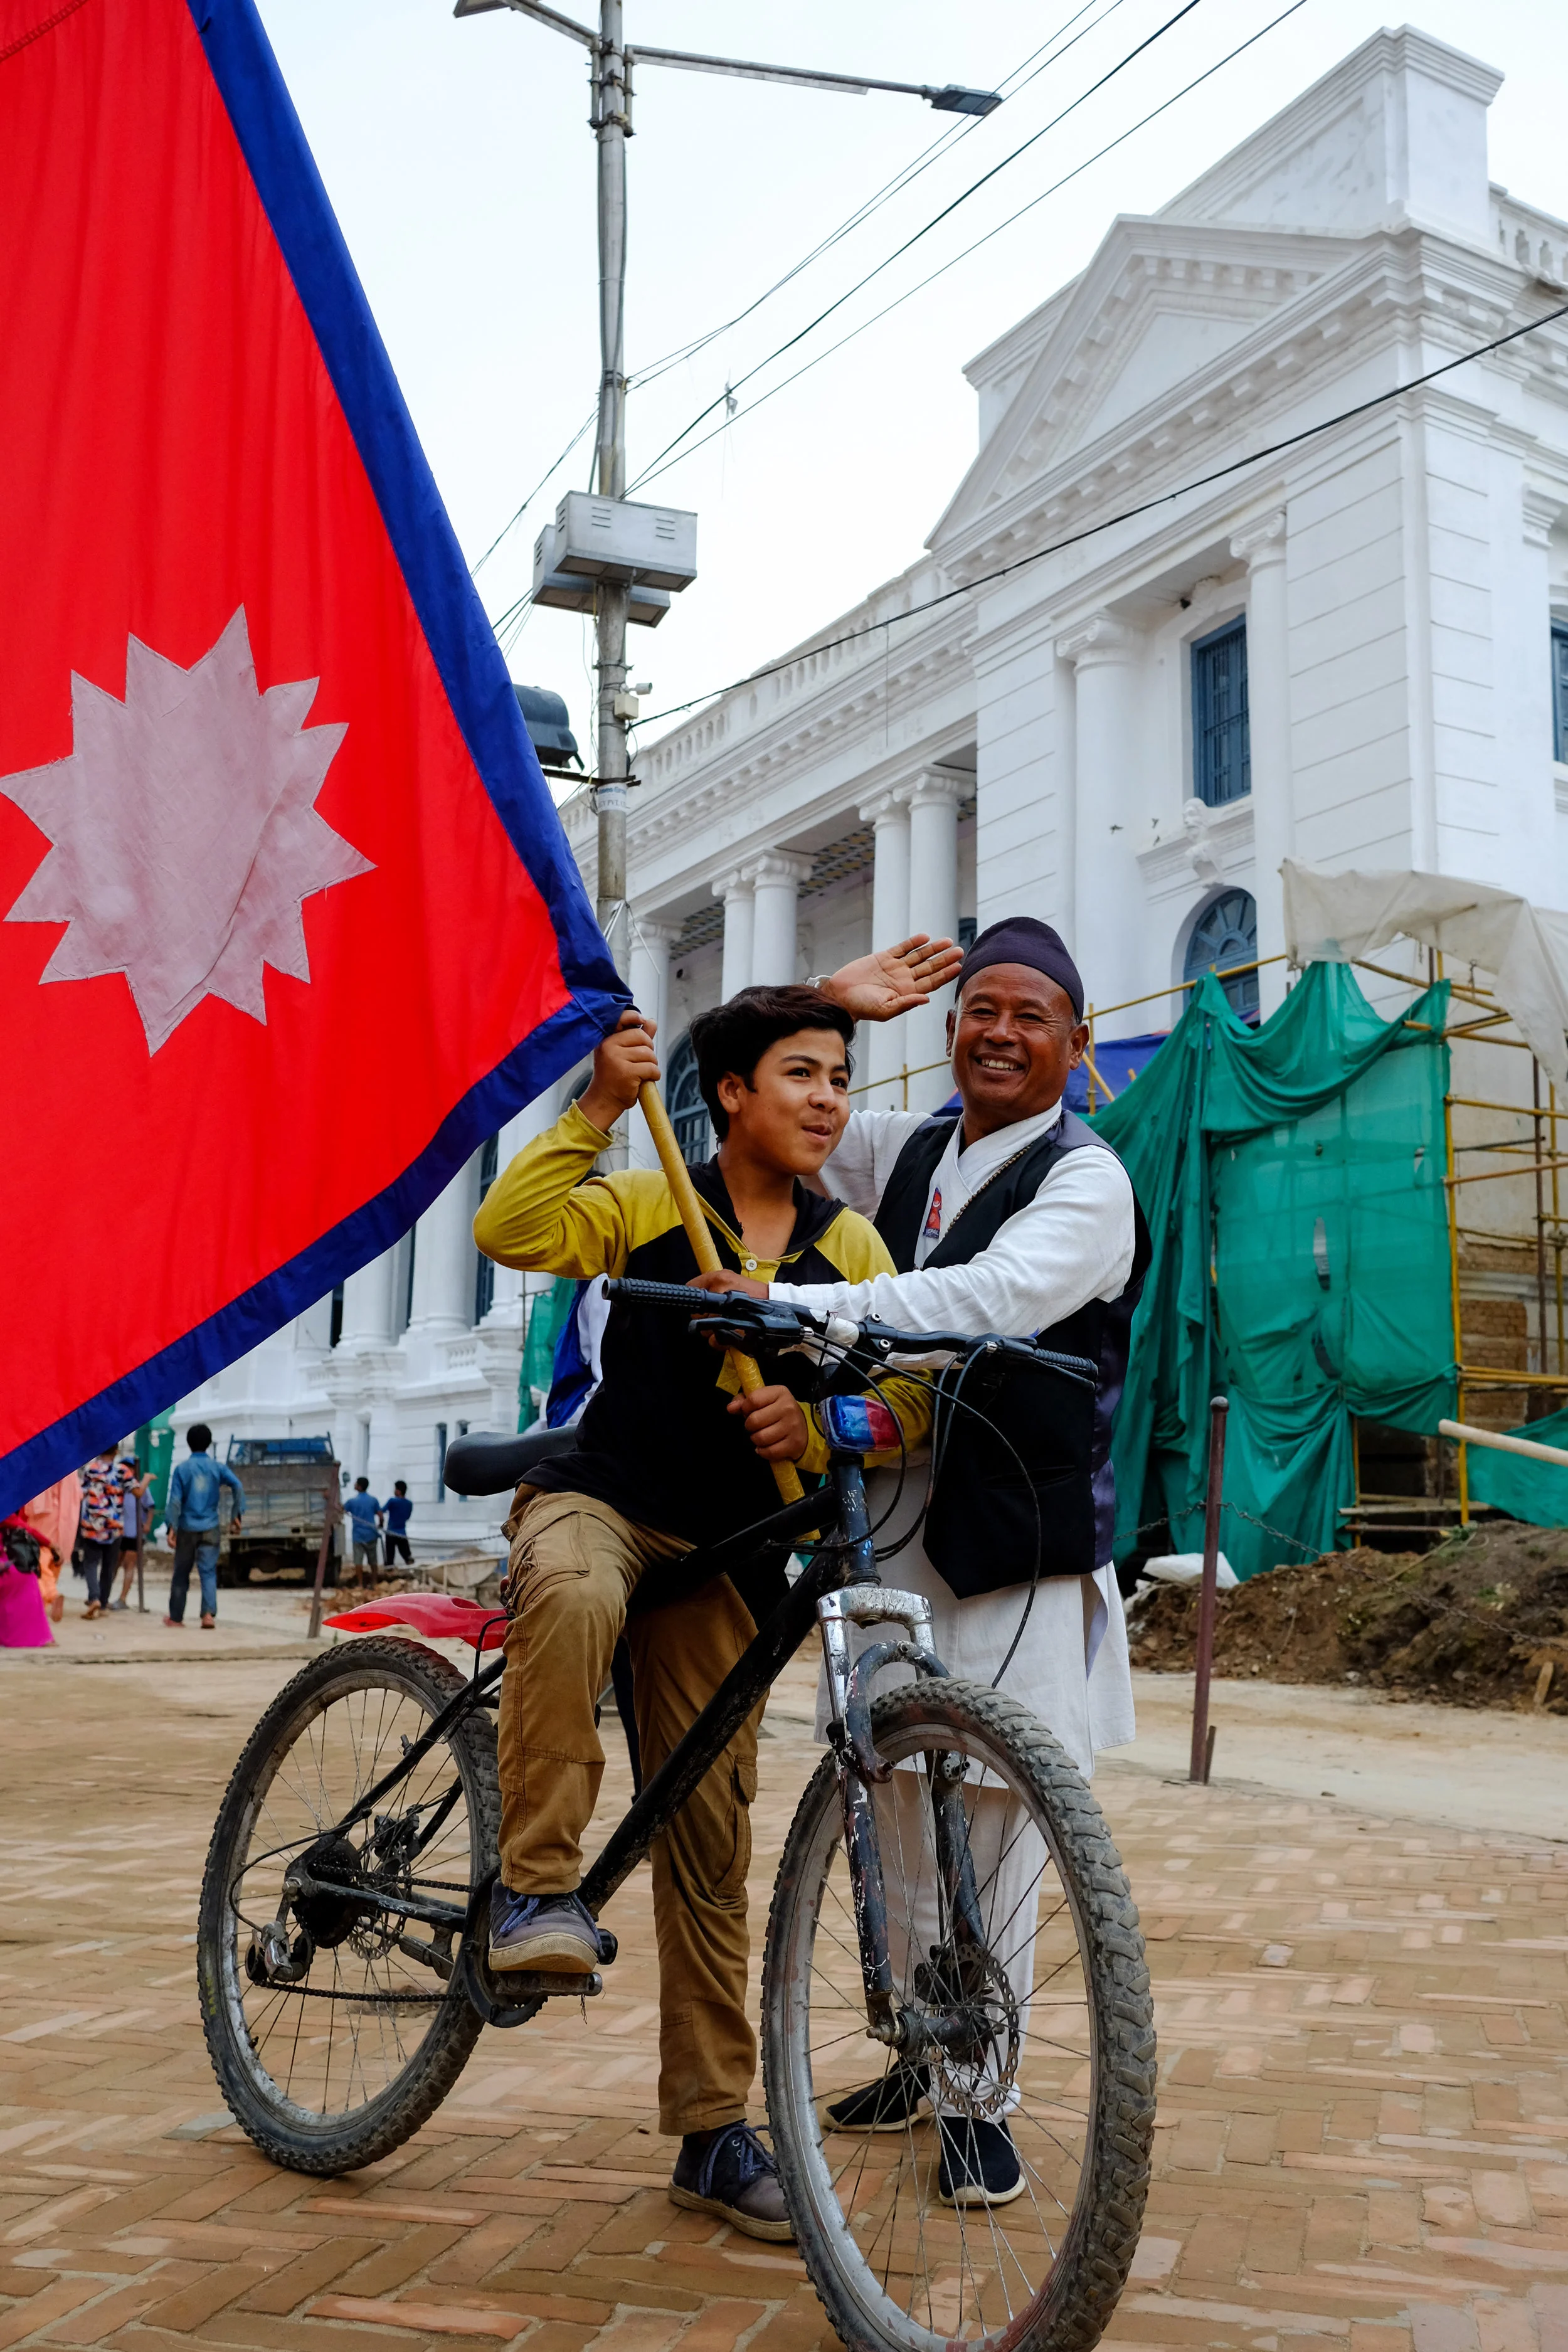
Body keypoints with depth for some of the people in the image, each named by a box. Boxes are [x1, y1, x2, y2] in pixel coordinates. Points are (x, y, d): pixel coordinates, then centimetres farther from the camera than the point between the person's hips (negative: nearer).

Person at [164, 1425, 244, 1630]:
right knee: (208, 1572, -2)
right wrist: (237, 1513, -6)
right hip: (210, 1528, 0)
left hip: (187, 1528, 0)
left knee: (181, 1573, 12)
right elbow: (238, 1486, -12)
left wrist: (172, 1527, -7)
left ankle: (176, 1617, 21)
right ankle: (209, 1613, -21)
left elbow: (175, 1500, -7)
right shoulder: (218, 1467, 2)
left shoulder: (182, 1469, -1)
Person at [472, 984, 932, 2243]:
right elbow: (510, 1231, -16)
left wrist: (816, 1425, -20)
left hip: (726, 1555, 3)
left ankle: (714, 2129, 13)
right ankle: (537, 1887, -27)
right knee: (572, 1595, -41)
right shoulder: (648, 1203, 0)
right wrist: (598, 1108, -20)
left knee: (710, 1839, 3)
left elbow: (907, 1398, -1)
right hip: (600, 1497, -2)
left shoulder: (854, 1250, 7)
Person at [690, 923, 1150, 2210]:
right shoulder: (910, 1148, 13)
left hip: (1015, 1549, -6)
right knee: (899, 1818, 13)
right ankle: (920, 2057, 30)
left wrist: (788, 1304, -33)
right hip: (888, 1532, 6)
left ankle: (980, 2099, 14)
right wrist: (830, 1004, 4)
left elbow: (988, 1301, -26)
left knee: (993, 1832, -1)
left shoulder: (1086, 1180, -7)